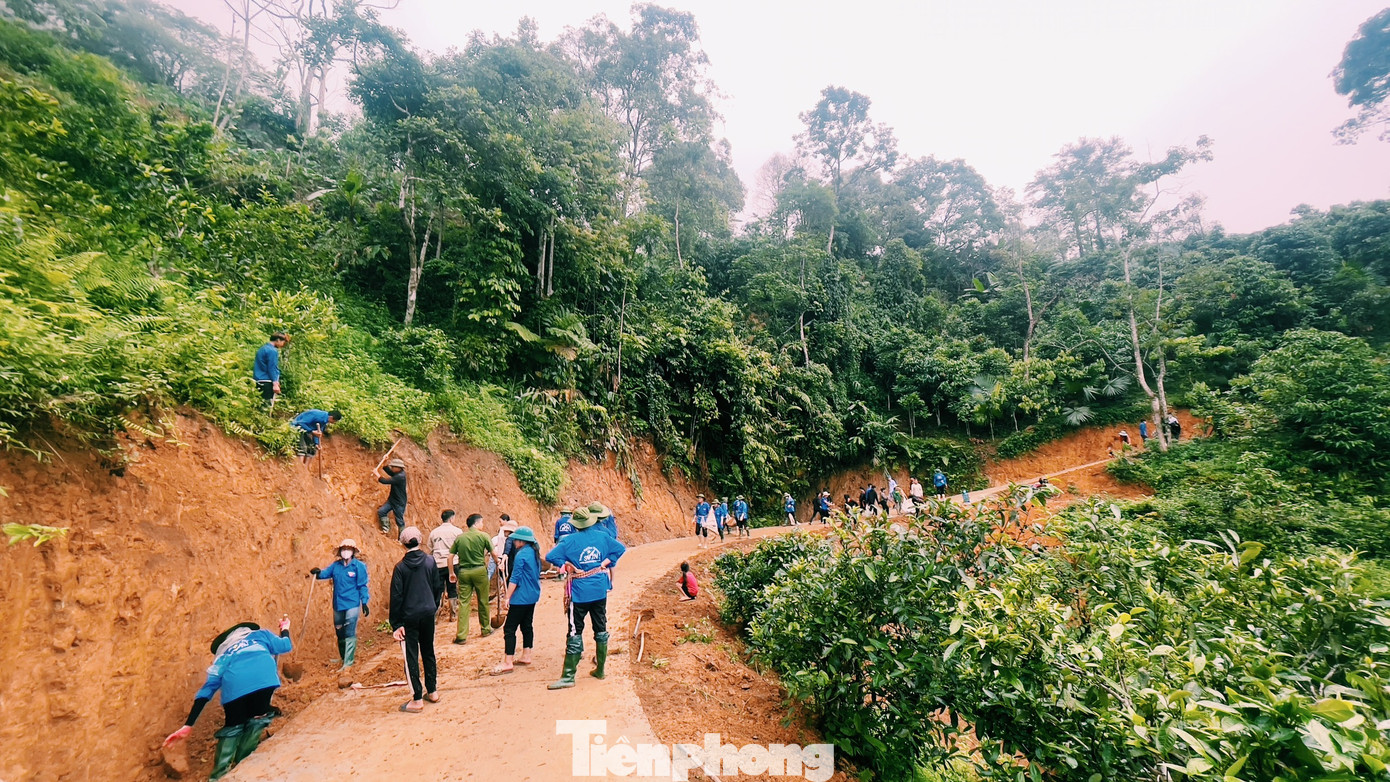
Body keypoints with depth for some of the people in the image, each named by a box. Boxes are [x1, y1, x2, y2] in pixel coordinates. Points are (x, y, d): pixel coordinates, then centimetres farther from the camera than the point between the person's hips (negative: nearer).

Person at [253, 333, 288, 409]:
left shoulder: (263, 348, 17)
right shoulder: (272, 351, -12)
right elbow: (272, 368, -17)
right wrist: (275, 383, -18)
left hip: (258, 380, 9)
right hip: (267, 382, -9)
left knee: (261, 404, 11)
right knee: (268, 406, -9)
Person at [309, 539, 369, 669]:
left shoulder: (358, 566, -7)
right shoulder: (336, 565, 5)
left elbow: (362, 586, -6)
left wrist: (364, 603, -8)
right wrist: (317, 572, -24)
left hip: (352, 604, -5)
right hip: (338, 604, 5)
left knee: (350, 634, -6)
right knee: (340, 633, 16)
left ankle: (348, 663, -3)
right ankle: (343, 657, 32)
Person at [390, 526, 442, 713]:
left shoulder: (400, 567, -11)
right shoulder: (430, 561, -4)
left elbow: (396, 597, -9)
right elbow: (438, 587, 2)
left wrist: (396, 624, -4)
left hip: (409, 616, -3)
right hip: (428, 614, 3)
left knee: (411, 657, 5)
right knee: (428, 652, 17)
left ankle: (417, 700, 9)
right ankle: (432, 691, 25)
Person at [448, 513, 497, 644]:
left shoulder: (459, 538, 5)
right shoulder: (483, 536, -4)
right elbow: (493, 554, -2)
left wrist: (452, 572, 14)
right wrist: (497, 563, 17)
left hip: (463, 572, 3)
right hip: (479, 570, -2)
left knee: (463, 603, 5)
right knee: (483, 601, 12)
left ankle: (461, 636, 3)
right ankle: (486, 629, 26)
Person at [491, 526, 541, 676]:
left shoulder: (521, 555, -18)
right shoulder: (534, 552, 8)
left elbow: (515, 578, -18)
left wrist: (507, 597, -14)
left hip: (521, 597, -9)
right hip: (532, 596, 9)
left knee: (509, 628, -4)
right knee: (527, 625, 16)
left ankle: (507, 663, -2)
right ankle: (526, 656, 23)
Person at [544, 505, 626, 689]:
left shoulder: (570, 540, -9)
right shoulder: (602, 536, 2)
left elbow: (550, 557, -16)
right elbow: (620, 549, 8)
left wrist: (569, 566, -8)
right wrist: (604, 563, 5)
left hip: (580, 592, -4)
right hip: (600, 590, 4)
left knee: (575, 633, 1)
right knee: (601, 629, 14)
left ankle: (568, 676, 4)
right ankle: (600, 669, 23)